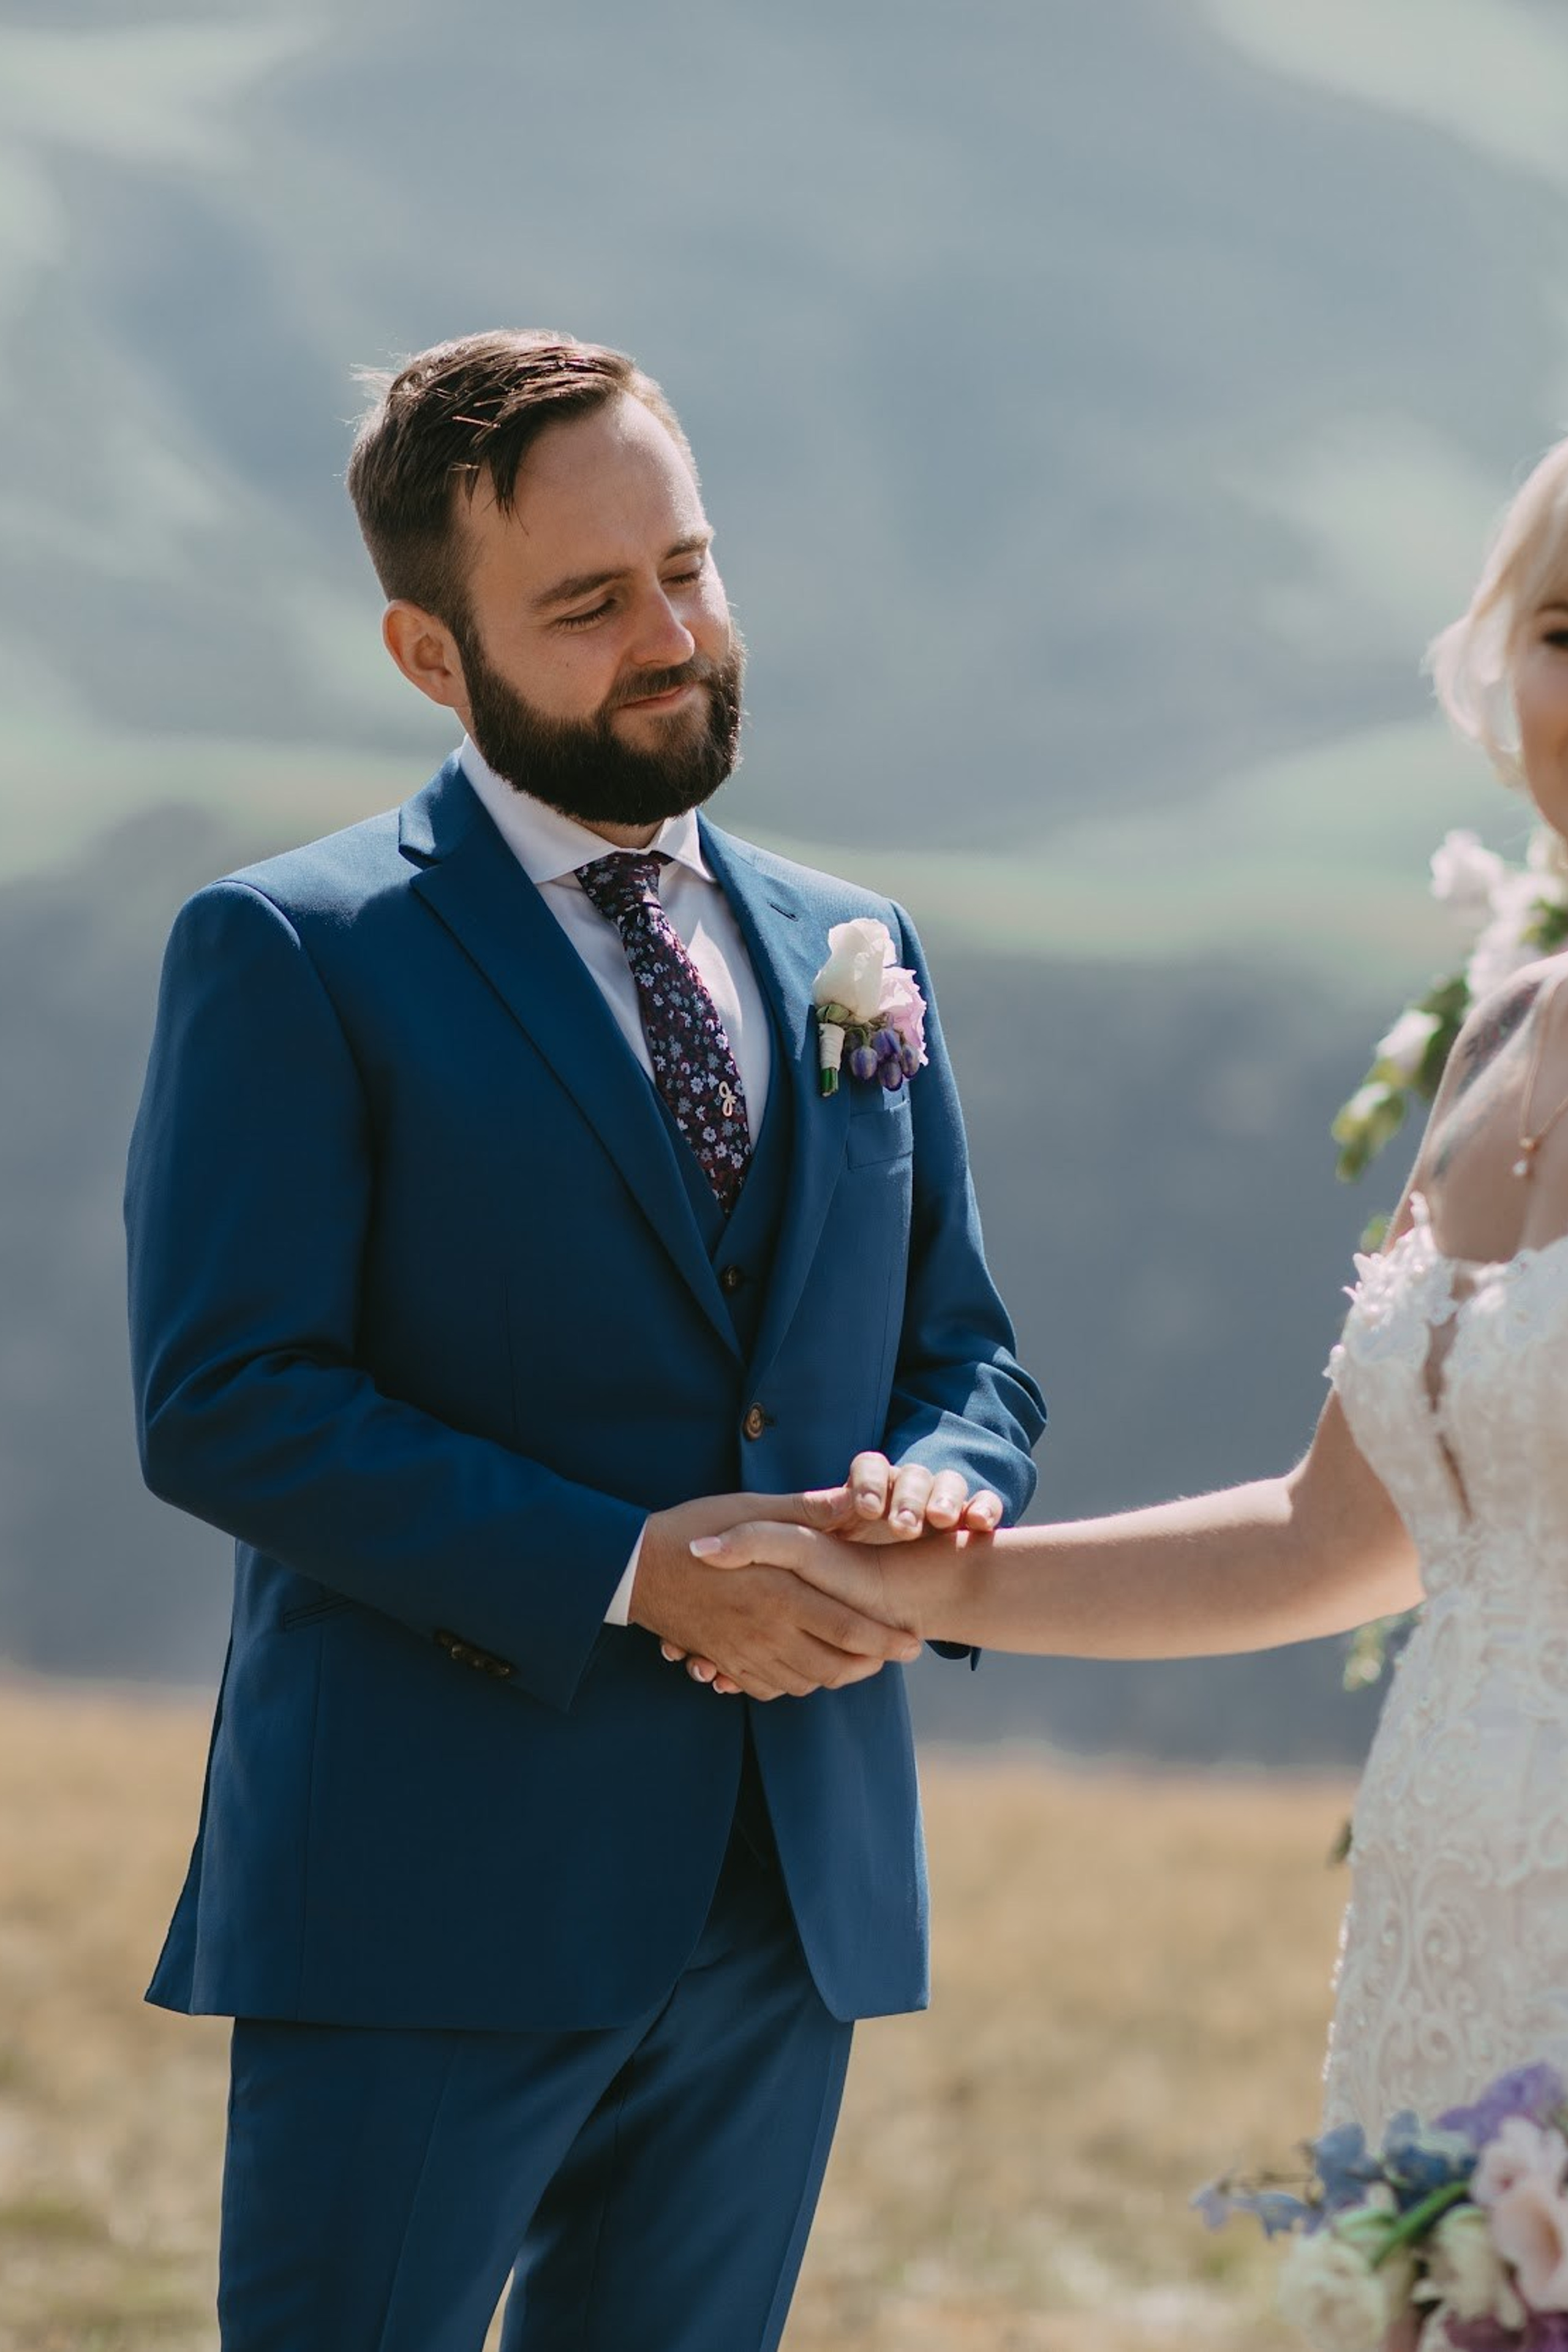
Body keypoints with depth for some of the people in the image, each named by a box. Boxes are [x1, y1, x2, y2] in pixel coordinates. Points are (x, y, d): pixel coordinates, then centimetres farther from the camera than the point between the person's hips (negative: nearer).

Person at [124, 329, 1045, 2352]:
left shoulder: (854, 955, 15)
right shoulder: (289, 955, -3)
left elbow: (968, 1352, 18)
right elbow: (221, 1406, -12)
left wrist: (936, 1488, -7)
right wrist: (623, 1570, -19)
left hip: (794, 1897, 6)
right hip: (434, 1908, -5)